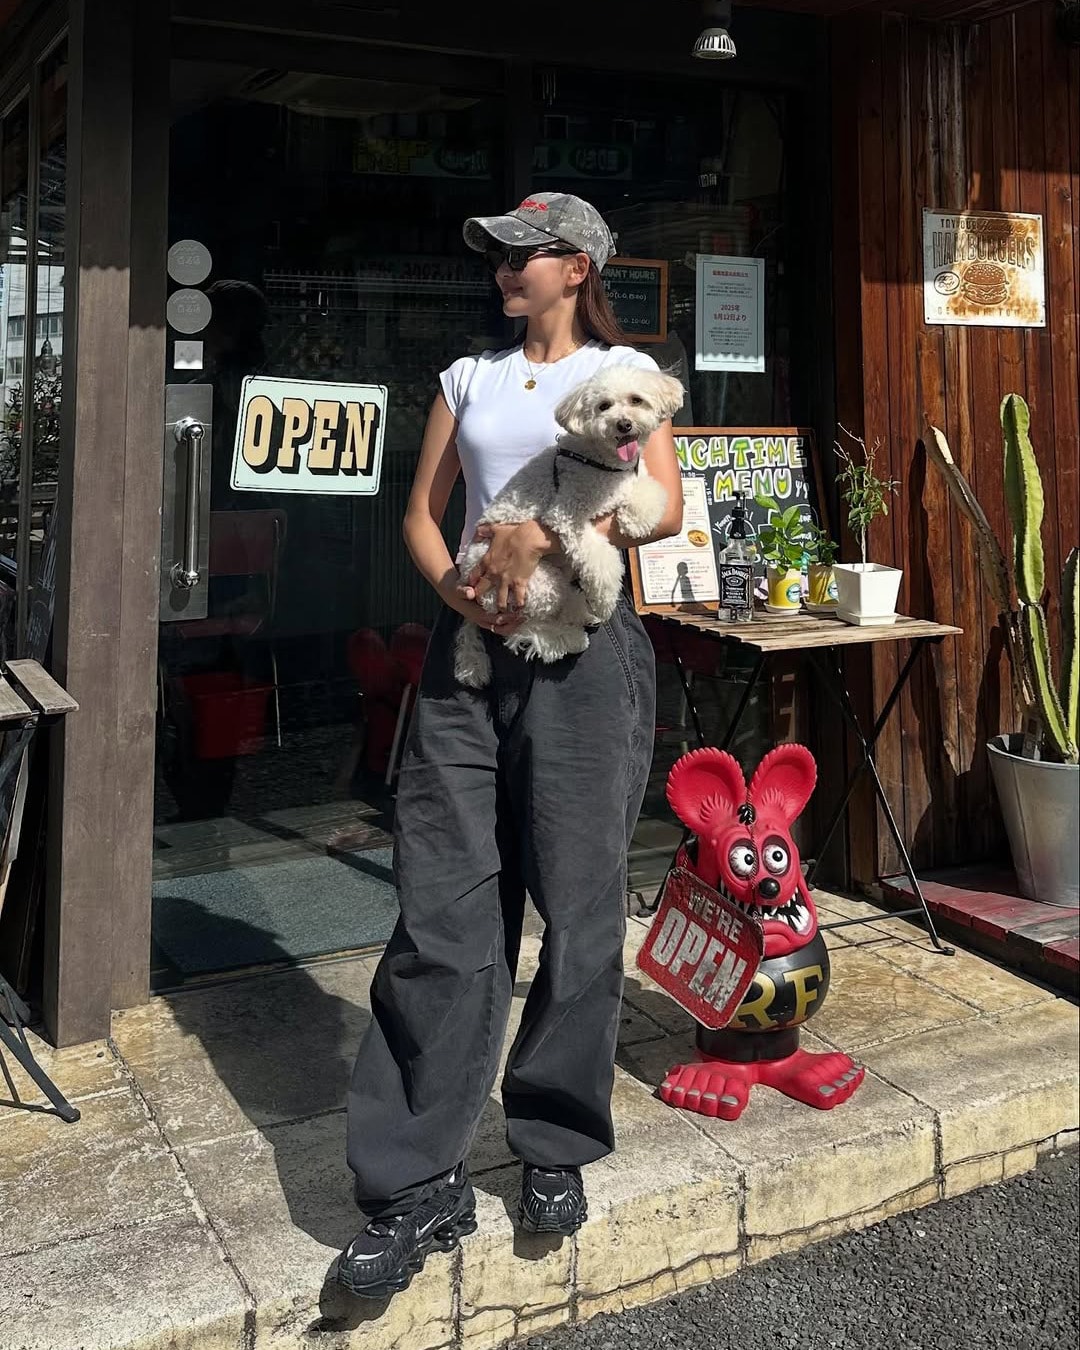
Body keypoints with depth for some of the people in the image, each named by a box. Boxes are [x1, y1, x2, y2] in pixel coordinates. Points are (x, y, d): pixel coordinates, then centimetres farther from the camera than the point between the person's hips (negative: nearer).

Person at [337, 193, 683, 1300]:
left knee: (578, 908, 3)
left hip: (582, 653, -3)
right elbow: (420, 514, 14)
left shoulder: (623, 370, 7)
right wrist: (455, 587, -6)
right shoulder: (468, 378, 19)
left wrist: (538, 536, -17)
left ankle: (555, 1151, 22)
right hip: (468, 650, 3)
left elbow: (664, 506, -6)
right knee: (441, 912, -2)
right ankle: (418, 1185, 6)